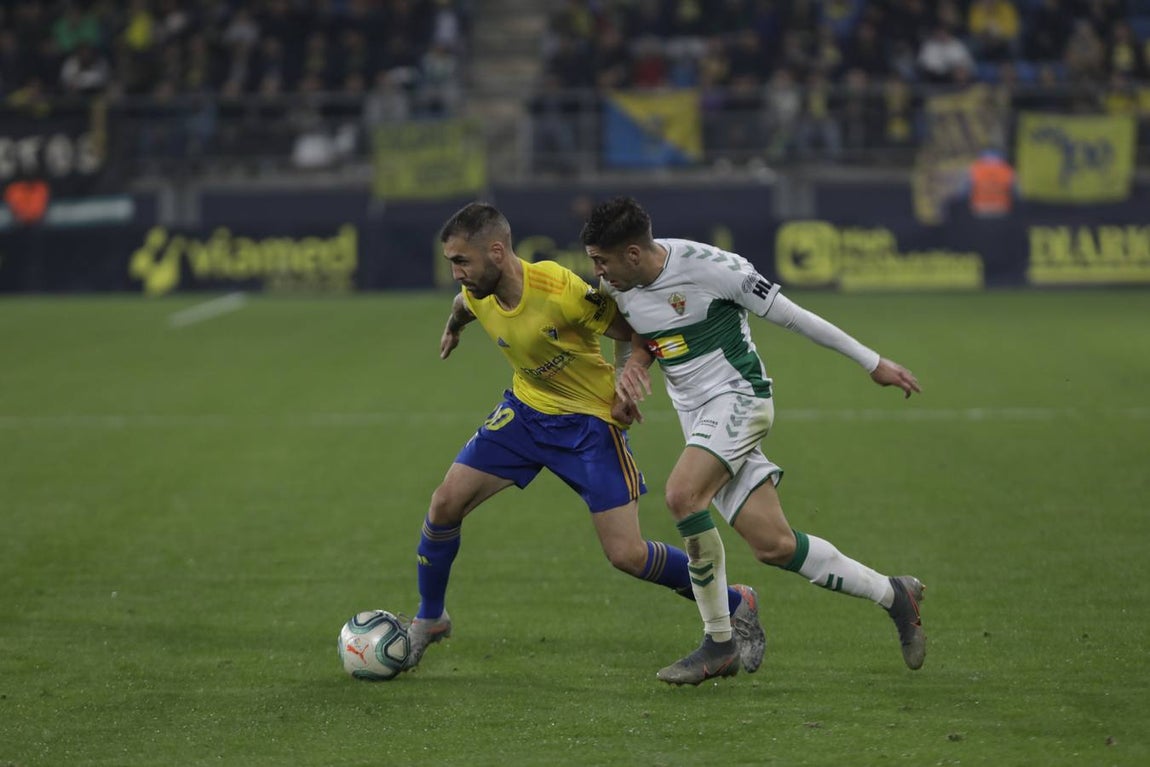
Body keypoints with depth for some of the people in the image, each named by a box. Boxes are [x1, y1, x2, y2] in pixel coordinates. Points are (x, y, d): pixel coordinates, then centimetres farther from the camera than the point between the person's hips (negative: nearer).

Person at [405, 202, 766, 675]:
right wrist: (453, 325, 36)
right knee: (445, 503, -4)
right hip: (525, 409, 6)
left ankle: (737, 607, 10)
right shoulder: (477, 294, -11)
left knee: (627, 555, -11)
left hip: (589, 422, -6)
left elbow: (635, 333, -16)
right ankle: (428, 621, 19)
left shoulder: (561, 291, -31)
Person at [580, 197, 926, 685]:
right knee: (773, 545, -1)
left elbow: (790, 315, -12)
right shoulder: (616, 287, 0)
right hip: (697, 414, 7)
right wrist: (634, 364, -3)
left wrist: (871, 362, -5)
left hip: (738, 397, -7)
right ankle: (893, 594, 16)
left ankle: (719, 642, -18)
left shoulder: (706, 266, -19)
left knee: (682, 493, -29)